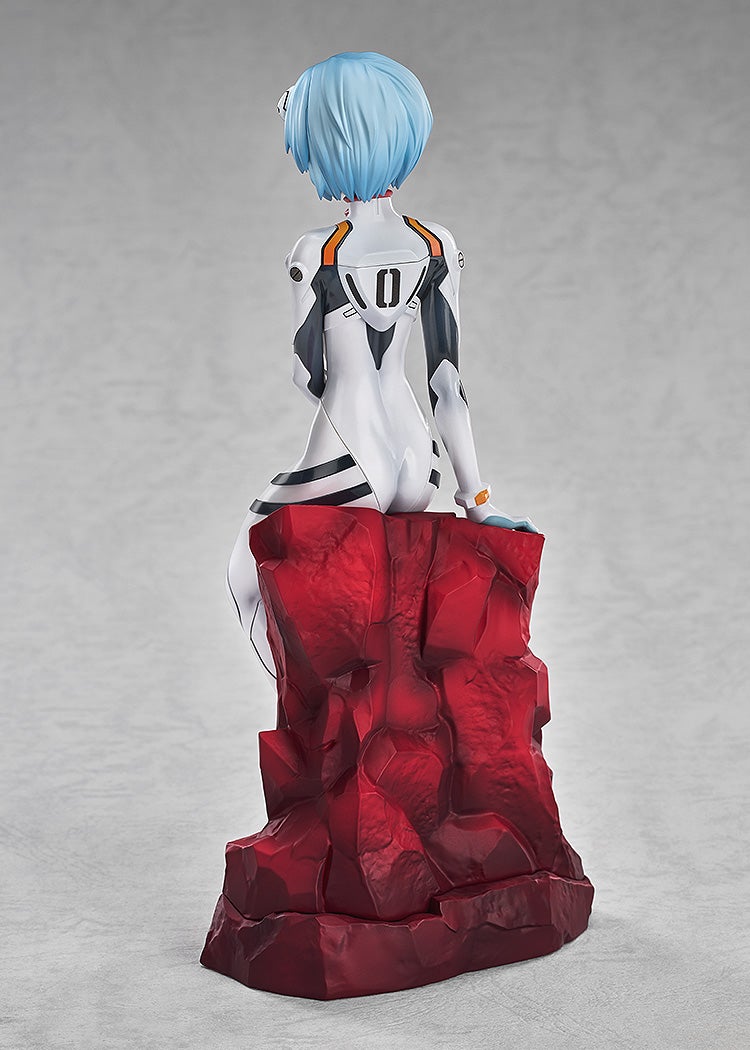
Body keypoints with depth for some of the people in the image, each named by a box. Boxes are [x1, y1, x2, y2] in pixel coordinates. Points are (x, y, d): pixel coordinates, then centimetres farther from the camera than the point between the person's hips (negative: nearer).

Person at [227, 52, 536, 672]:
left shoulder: (315, 256, -16)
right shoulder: (438, 247, -3)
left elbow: (309, 378, -7)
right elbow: (448, 377, -2)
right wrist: (476, 498, 2)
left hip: (344, 469, -5)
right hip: (418, 466, 6)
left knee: (250, 567, 21)